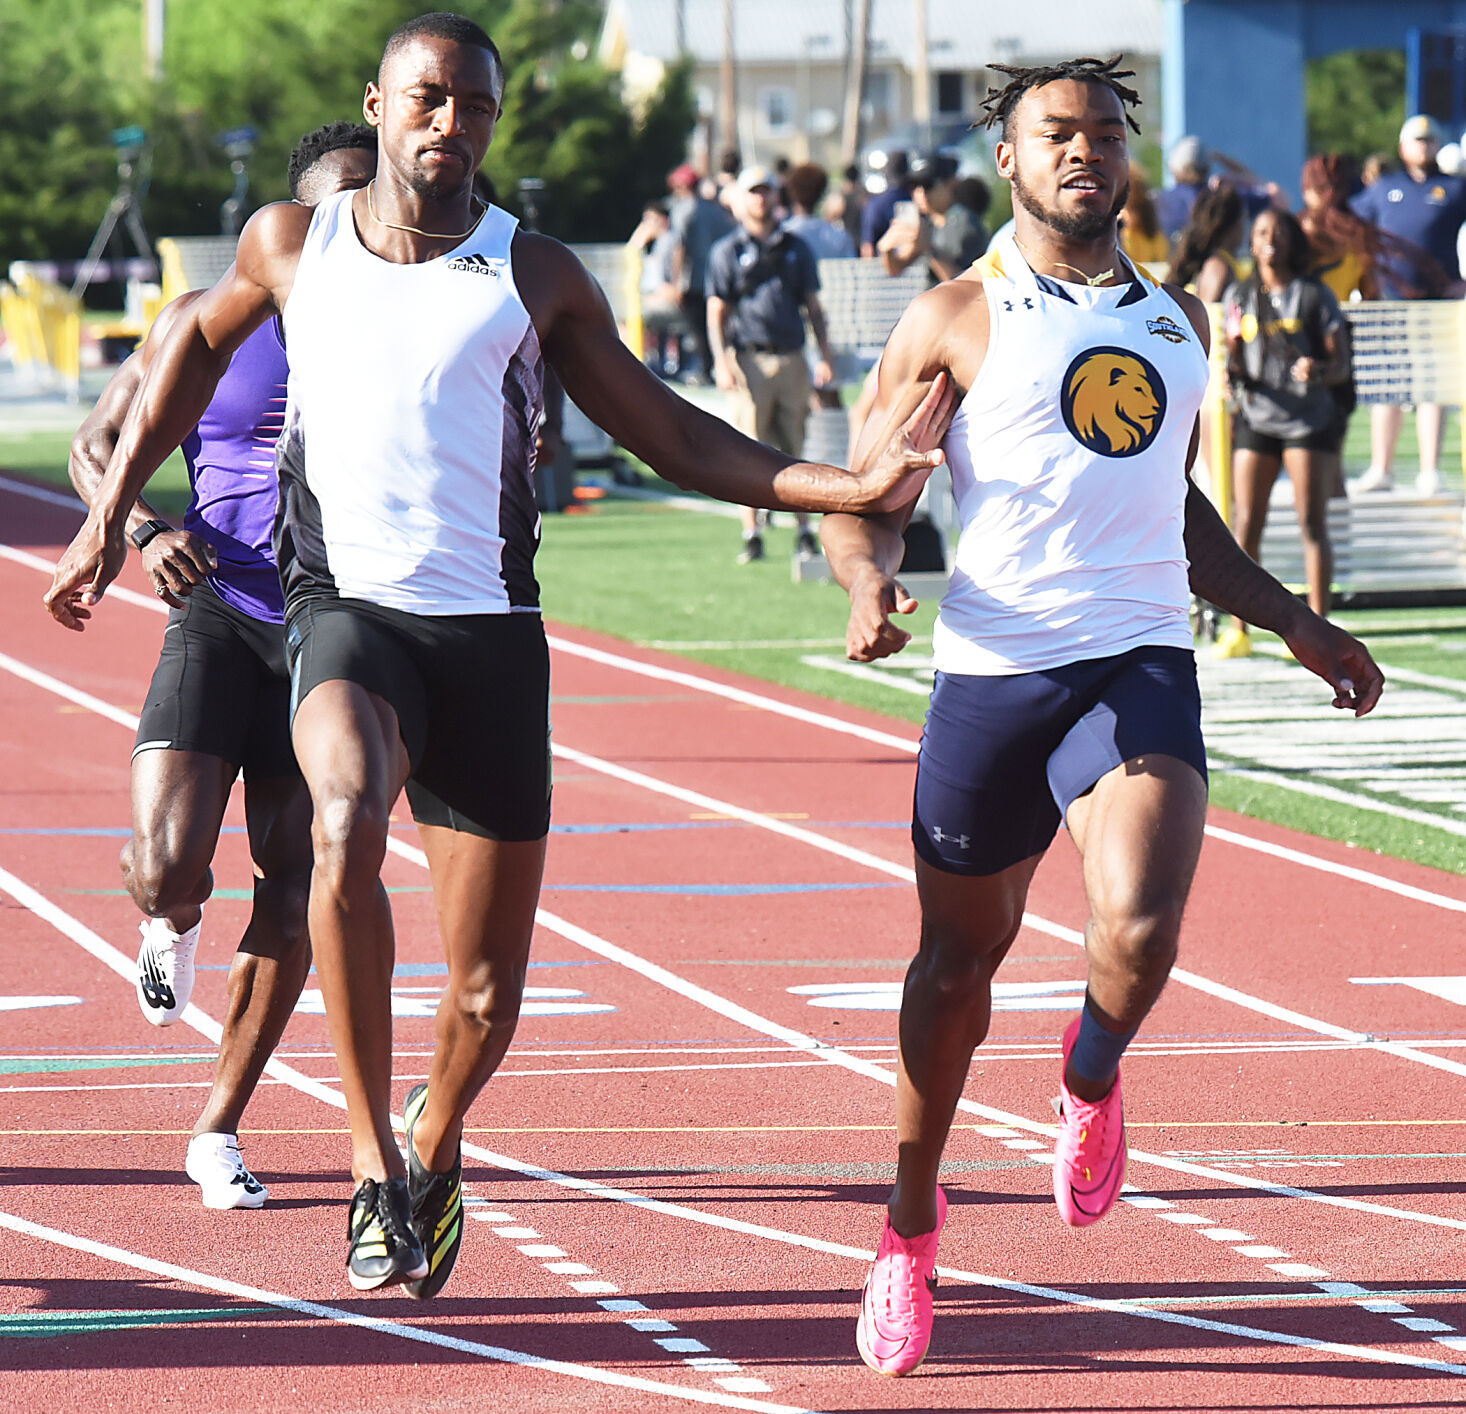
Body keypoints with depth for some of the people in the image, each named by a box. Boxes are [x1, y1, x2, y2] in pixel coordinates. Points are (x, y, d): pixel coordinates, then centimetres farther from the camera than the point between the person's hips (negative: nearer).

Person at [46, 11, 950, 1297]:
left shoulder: (536, 279, 5)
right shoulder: (293, 245, 6)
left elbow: (673, 438, 10)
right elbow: (201, 340, 25)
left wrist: (847, 488, 0)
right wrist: (111, 514, 22)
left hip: (491, 630, 1)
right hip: (348, 611, -1)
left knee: (487, 1002, 3)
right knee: (349, 819, -35)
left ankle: (436, 1139, 38)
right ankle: (374, 1159, -29)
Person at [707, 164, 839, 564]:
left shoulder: (795, 248, 16)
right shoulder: (727, 252, 6)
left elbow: (812, 306, 18)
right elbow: (717, 312, 2)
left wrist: (825, 356, 8)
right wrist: (722, 361, -11)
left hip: (792, 361, 3)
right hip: (751, 360, -3)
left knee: (795, 449, 5)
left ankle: (804, 532, 11)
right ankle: (751, 537, -3)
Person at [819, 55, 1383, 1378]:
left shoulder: (1178, 316, 16)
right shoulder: (957, 318, 2)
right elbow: (864, 496, 1)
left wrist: (1295, 623, 26)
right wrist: (871, 578, -20)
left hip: (1142, 664, 2)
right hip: (992, 668, -2)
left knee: (1139, 931, -22)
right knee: (961, 955, 9)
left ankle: (1092, 1078, 14)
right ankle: (912, 1228, 29)